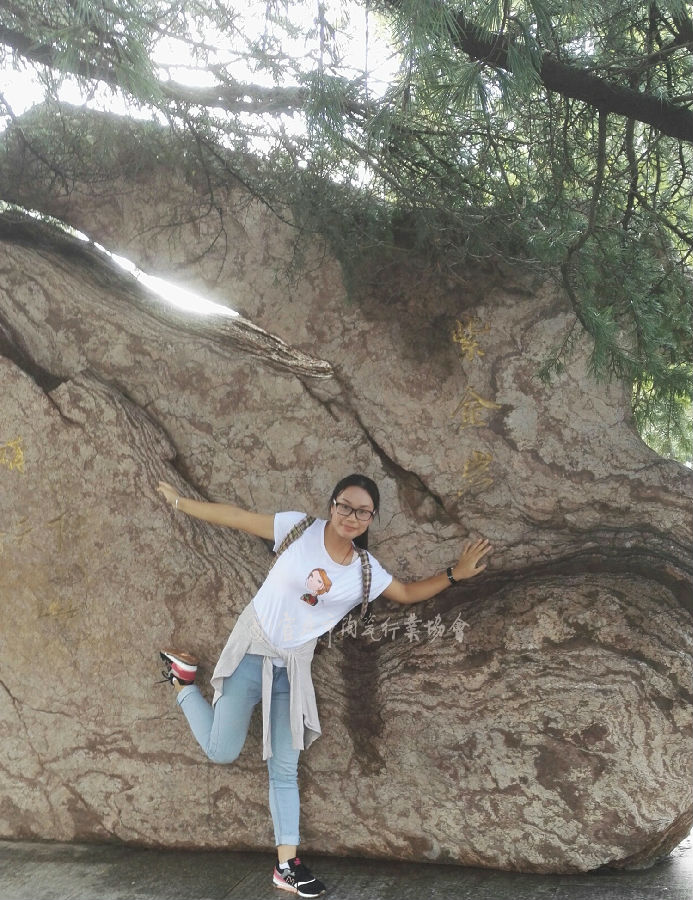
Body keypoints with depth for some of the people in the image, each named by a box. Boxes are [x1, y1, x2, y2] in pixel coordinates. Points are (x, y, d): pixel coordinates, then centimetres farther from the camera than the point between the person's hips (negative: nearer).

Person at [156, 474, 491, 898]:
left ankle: (287, 864, 16)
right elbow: (235, 515, -7)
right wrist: (179, 500, -3)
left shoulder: (366, 570, -2)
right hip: (252, 651, -3)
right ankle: (182, 677, 24)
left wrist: (455, 574, 2)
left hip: (292, 666, 3)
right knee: (222, 752, -1)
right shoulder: (299, 528, -12)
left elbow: (407, 593, 14)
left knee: (285, 769, 6)